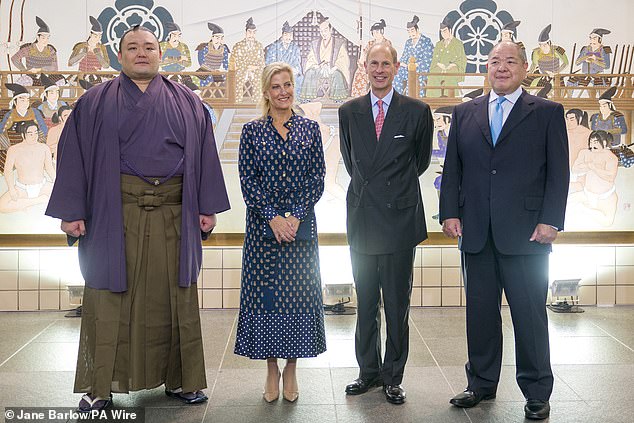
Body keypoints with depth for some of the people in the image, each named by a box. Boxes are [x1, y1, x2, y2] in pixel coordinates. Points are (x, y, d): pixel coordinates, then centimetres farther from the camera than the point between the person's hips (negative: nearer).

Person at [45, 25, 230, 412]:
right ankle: (100, 386, 13)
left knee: (174, 295, 6)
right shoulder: (97, 102, 7)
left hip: (173, 212, 1)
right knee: (110, 297, 2)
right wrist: (71, 211, -6)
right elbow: (74, 155, 2)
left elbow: (205, 154, 9)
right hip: (114, 211, -1)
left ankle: (180, 379, 18)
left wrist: (207, 206, 1)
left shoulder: (187, 102, 11)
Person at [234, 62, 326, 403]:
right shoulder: (251, 131, 3)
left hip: (301, 224, 1)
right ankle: (272, 369, 18)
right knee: (265, 292, 3)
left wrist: (295, 216, -10)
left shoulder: (309, 129, 5)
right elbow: (247, 180, -3)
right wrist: (273, 218, -12)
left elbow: (317, 178, 1)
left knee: (298, 292, 3)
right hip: (263, 224, 0)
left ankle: (291, 369, 18)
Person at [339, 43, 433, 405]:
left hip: (400, 218, -2)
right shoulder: (349, 112, 6)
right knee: (365, 302, 11)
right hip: (362, 219, 3)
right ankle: (369, 372, 24)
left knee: (397, 303, 5)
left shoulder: (417, 111, -1)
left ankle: (393, 377, 17)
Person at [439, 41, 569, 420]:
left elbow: (558, 172, -1)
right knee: (480, 311, 11)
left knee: (530, 314, 4)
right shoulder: (465, 113, 12)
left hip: (526, 232, -3)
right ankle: (482, 384, 25)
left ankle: (537, 392, 18)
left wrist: (550, 221, -10)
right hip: (476, 232, 3)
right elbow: (452, 168, 11)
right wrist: (450, 213, 1)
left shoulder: (547, 113, 3)